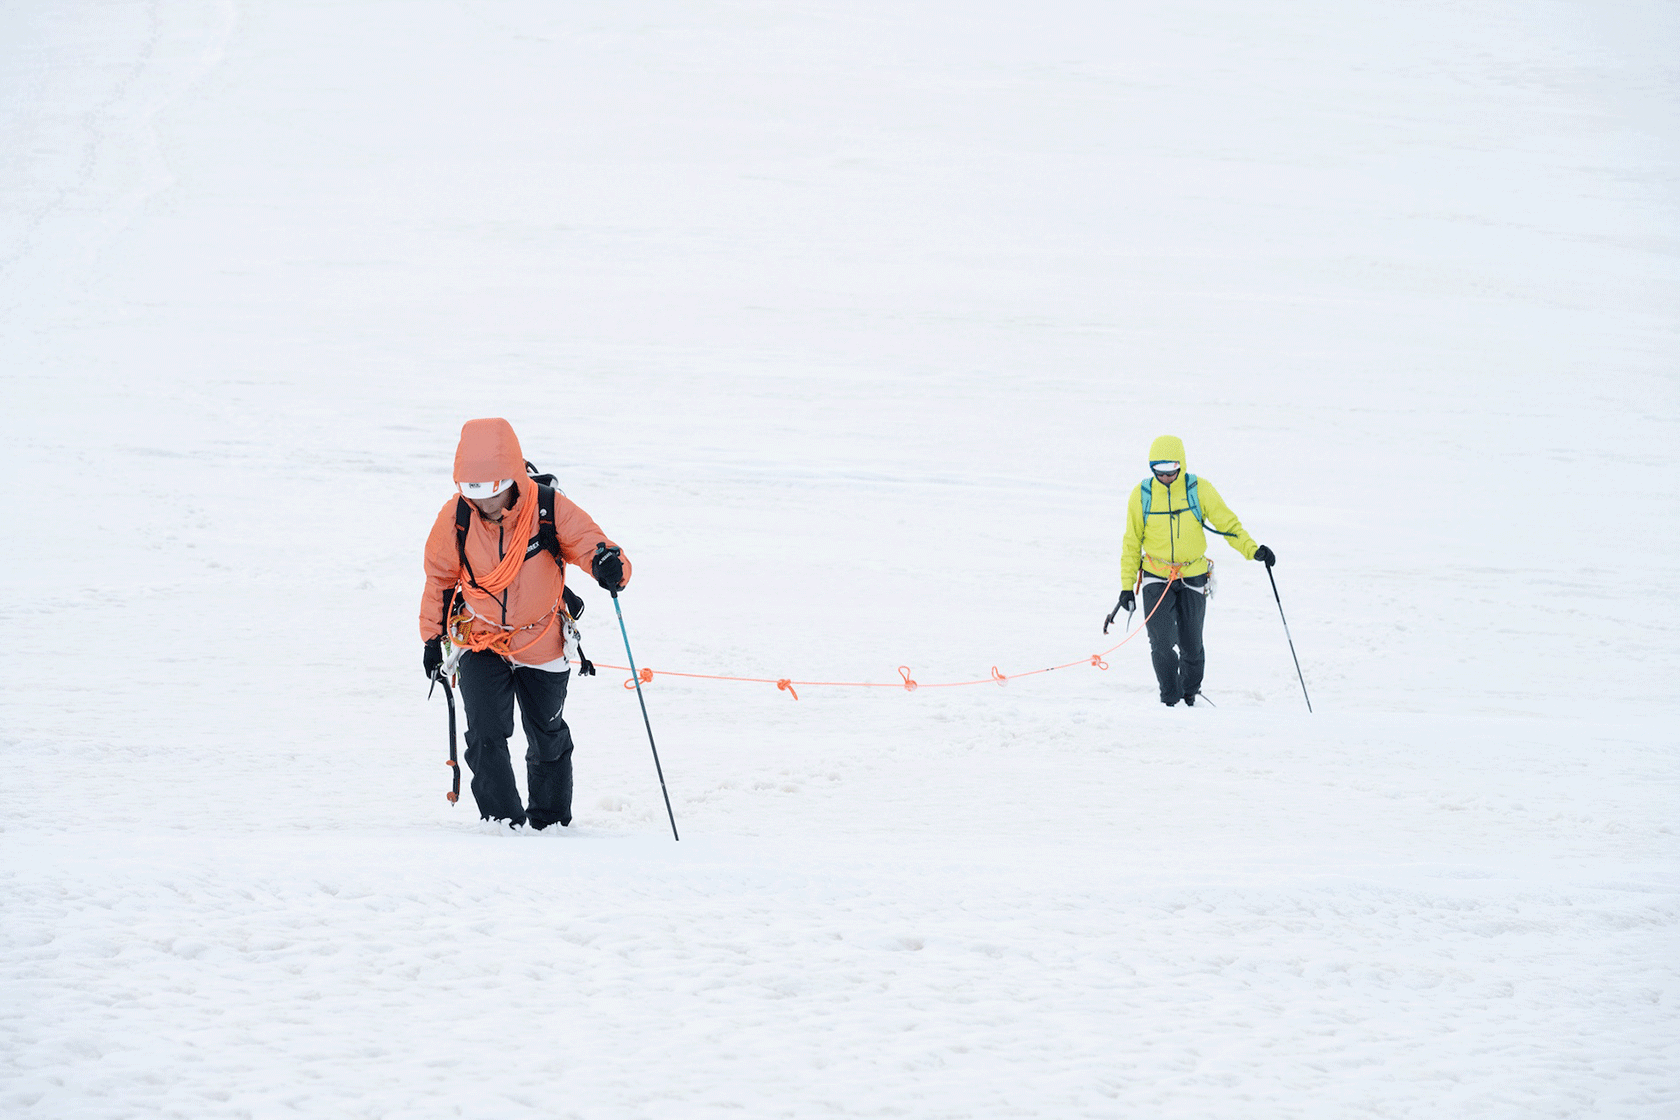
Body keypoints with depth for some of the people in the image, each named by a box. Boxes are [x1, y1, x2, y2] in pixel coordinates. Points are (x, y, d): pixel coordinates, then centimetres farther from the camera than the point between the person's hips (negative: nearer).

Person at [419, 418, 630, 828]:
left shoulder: (550, 509, -22)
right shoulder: (455, 517, -16)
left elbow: (592, 544, -20)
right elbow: (439, 577, 1)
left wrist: (609, 565, -45)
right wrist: (432, 636, 9)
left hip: (541, 641, 0)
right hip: (481, 643, 0)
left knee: (547, 740, 14)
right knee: (486, 735, -17)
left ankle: (551, 818, 35)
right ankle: (504, 822, -7)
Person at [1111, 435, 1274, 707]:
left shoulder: (1200, 490, -7)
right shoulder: (1141, 495, -4)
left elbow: (1228, 523, -2)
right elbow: (1132, 542, 4)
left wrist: (1253, 550, -18)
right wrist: (1127, 586, 1)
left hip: (1192, 577, 0)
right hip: (1156, 578, 0)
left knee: (1191, 645, 7)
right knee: (1161, 642, -15)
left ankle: (1190, 693, 29)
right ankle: (1169, 698, -3)